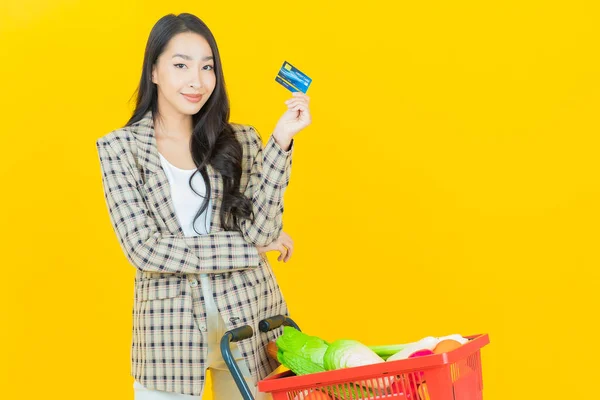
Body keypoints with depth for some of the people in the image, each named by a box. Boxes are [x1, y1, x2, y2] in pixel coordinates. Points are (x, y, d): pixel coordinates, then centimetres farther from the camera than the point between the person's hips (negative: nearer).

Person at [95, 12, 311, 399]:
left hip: (246, 319, 2)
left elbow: (260, 230, -9)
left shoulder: (240, 140, 3)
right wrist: (249, 248, -10)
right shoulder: (119, 147, -3)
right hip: (168, 329, -2)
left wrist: (281, 139, -15)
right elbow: (144, 248, -12)